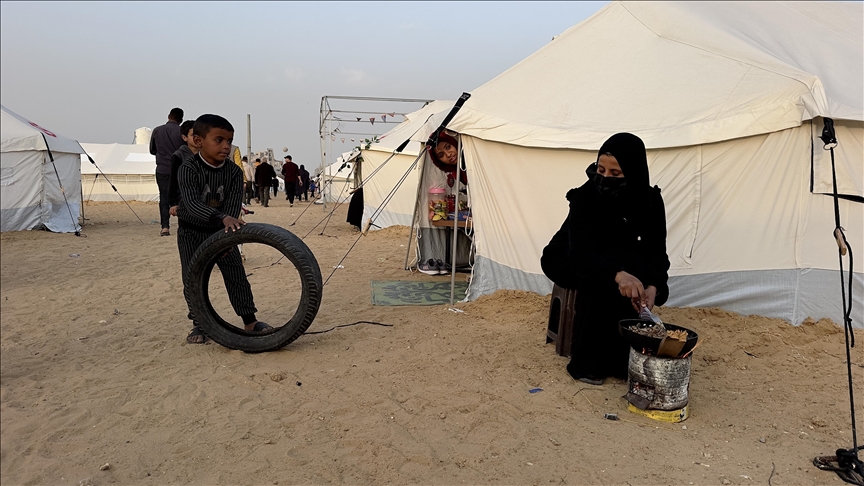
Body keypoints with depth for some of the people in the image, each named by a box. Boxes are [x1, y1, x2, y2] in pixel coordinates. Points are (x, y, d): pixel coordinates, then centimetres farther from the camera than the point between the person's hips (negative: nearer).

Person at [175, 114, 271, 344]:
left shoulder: (234, 172, -12)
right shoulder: (188, 170, -22)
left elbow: (233, 205, -19)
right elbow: (192, 204, -36)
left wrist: (227, 233, -35)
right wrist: (223, 218, -52)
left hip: (221, 230, 2)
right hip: (192, 232, -2)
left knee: (236, 274, -1)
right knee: (192, 278, -1)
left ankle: (250, 320, 9)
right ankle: (200, 324, 15)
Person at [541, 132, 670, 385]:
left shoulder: (650, 201, -18)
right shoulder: (585, 197, -29)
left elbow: (656, 252, -22)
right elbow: (580, 253, -39)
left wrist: (653, 286, -44)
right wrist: (617, 274, -59)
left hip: (621, 261, 4)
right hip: (569, 262, -3)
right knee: (603, 278, -35)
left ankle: (625, 355, -13)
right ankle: (588, 361, -23)